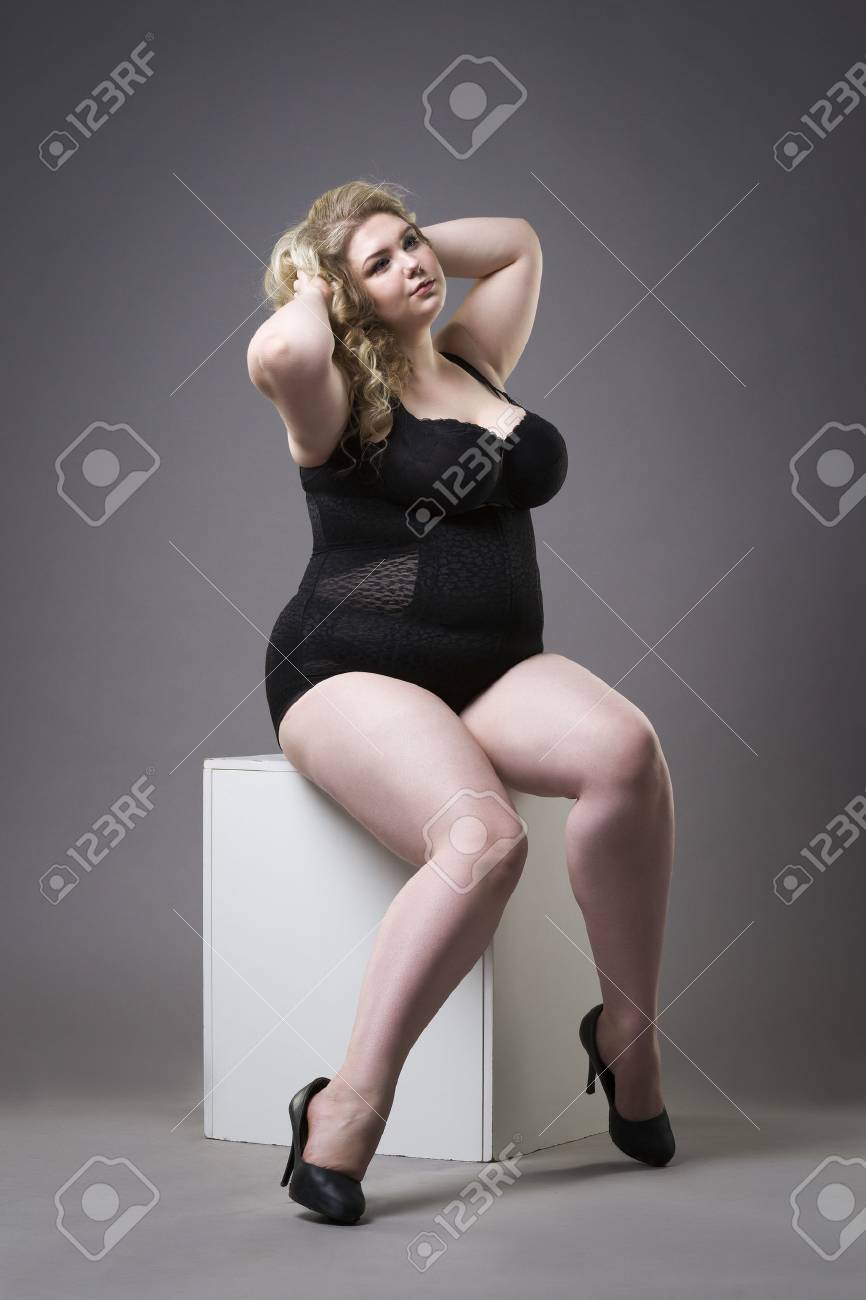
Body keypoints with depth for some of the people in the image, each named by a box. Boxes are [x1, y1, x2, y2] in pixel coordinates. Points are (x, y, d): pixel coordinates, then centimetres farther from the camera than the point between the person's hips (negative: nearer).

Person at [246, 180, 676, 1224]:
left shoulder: (471, 358, 18)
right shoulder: (339, 397, 0)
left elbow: (519, 241, 35)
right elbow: (279, 354, -26)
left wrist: (414, 237, 23)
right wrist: (311, 286, -4)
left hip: (495, 671, 6)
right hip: (353, 675, -5)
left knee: (626, 747, -28)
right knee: (482, 838, -35)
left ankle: (629, 1031, -15)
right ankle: (349, 1108, -29)